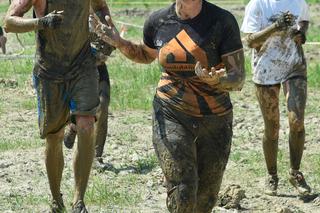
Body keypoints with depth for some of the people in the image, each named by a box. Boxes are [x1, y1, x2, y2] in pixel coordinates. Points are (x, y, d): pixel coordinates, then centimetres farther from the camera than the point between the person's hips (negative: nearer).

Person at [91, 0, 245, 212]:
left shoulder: (222, 21, -11)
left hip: (215, 119, 0)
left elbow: (238, 79, -11)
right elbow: (146, 55, 20)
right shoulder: (158, 21, -3)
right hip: (171, 115, 0)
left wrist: (216, 80, -34)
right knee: (182, 194, -14)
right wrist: (120, 43, 1)